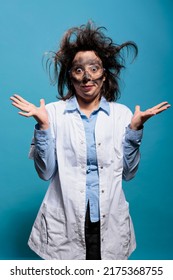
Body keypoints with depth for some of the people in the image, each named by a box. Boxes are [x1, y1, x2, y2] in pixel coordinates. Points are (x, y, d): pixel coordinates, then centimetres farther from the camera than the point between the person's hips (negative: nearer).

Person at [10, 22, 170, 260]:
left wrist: (135, 128, -10)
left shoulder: (122, 114, -1)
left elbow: (128, 173, 0)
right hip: (64, 222, -1)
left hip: (109, 221, 2)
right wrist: (43, 126, -15)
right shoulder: (54, 112, -4)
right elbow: (45, 172, -5)